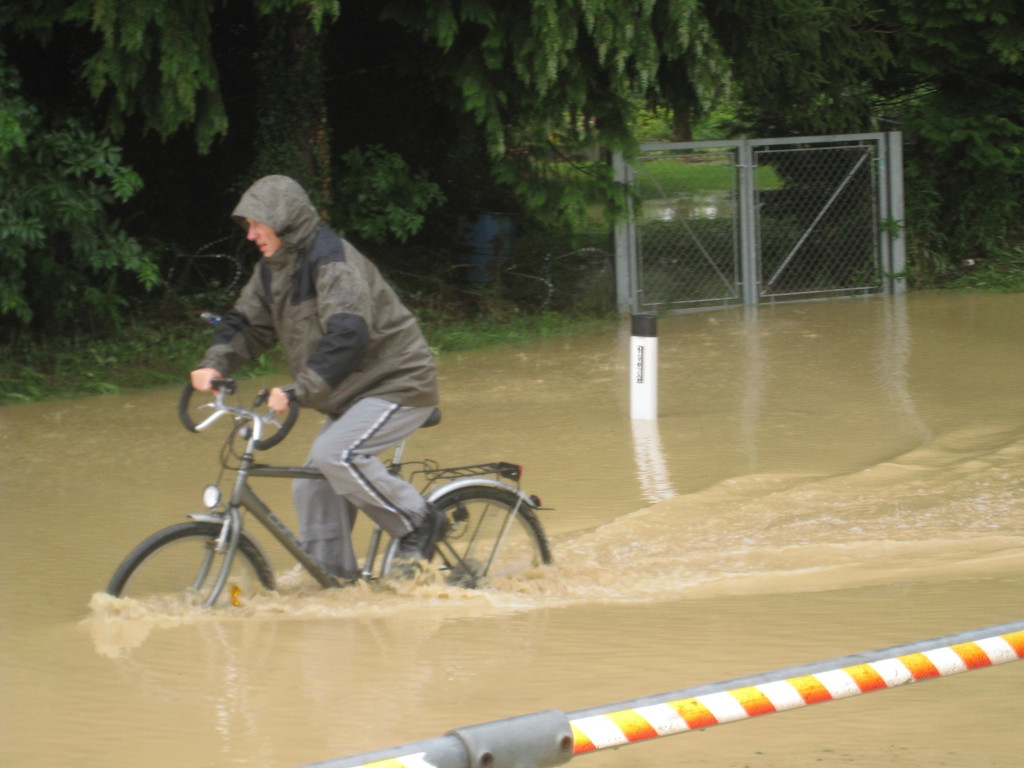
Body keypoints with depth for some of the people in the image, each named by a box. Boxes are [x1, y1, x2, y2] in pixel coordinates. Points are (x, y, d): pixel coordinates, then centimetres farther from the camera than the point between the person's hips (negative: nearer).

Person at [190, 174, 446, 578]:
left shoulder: (332, 259, -22)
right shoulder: (273, 269, 7)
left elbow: (347, 335, -34)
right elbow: (246, 323, 12)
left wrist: (298, 391, -40)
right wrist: (215, 364, -9)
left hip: (398, 384, -9)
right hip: (353, 393, 9)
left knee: (333, 453, -27)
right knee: (313, 488, 4)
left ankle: (418, 521, -13)